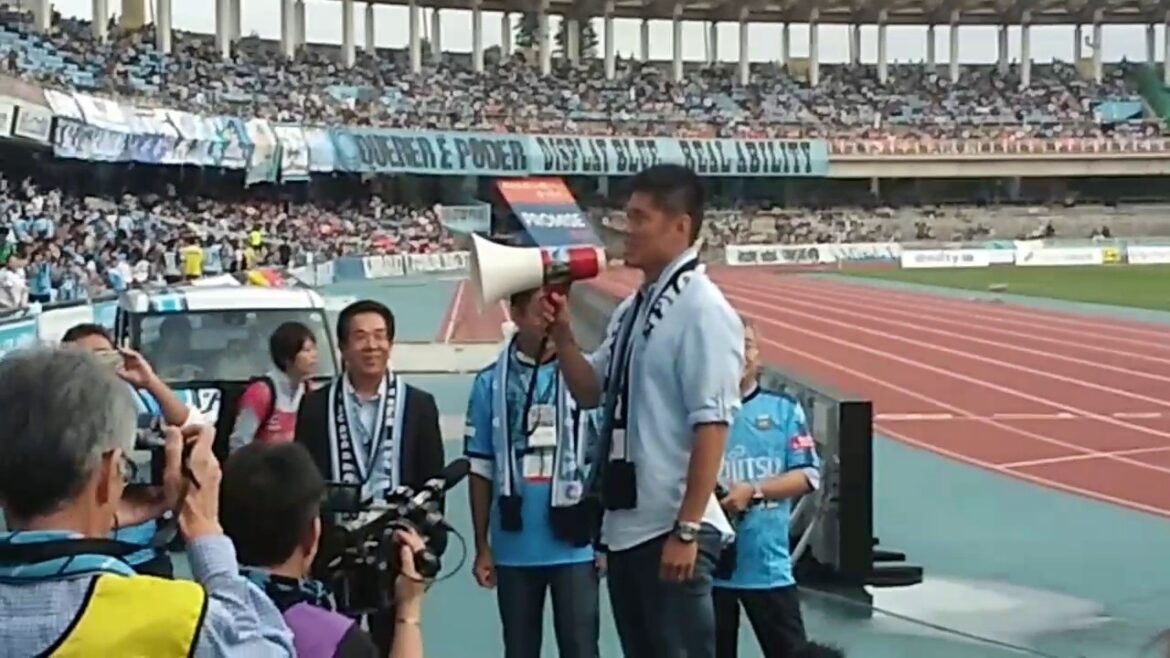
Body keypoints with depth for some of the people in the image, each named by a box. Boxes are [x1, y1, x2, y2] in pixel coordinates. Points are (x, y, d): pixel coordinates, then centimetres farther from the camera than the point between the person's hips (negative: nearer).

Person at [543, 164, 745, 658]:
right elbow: (589, 391, 20)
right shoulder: (631, 310, 11)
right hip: (625, 525, 9)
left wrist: (687, 529, -21)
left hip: (670, 530, -9)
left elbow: (711, 426, -20)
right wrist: (562, 334, 3)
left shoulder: (701, 310, -15)